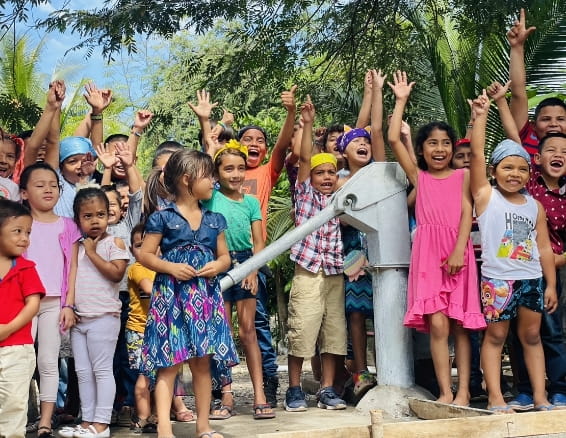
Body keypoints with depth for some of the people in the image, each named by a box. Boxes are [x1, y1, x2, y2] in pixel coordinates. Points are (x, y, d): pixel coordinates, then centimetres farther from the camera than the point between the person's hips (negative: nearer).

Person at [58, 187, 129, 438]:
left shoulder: (114, 243, -3)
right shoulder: (77, 246, 13)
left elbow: (116, 273, -16)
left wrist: (92, 253, -14)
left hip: (103, 317, -6)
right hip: (79, 317, 6)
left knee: (102, 370, -3)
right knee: (83, 372, 9)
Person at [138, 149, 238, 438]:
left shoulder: (214, 220, 11)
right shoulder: (162, 218, -4)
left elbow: (225, 256, 15)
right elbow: (145, 255, -4)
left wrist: (217, 266, -7)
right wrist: (171, 267, -17)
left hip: (205, 297, 5)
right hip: (171, 296, -4)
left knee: (202, 362, 9)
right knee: (168, 364, -6)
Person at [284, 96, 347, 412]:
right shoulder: (306, 194, 3)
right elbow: (304, 158, -5)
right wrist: (308, 124, -12)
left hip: (335, 274, 4)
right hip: (308, 273, -4)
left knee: (334, 332, 5)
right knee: (302, 331, -4)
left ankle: (328, 389, 14)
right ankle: (295, 390, 7)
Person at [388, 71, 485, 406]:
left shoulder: (463, 176, 9)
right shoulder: (418, 176, 12)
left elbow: (467, 212, -1)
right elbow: (394, 140, 5)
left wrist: (459, 250, -13)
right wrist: (401, 100, 10)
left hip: (458, 250, 0)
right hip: (428, 252, 0)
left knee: (460, 325, 0)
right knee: (437, 324, -8)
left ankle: (463, 391, 2)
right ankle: (445, 392, -5)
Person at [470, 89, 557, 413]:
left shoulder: (535, 206, 8)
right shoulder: (486, 195, -1)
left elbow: (544, 248, 9)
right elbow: (477, 153, -9)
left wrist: (551, 285, 6)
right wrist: (481, 115, -9)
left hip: (533, 279, 4)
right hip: (497, 278, -4)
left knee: (531, 336, 10)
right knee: (495, 336, 3)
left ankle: (540, 396, 14)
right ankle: (495, 397, 5)